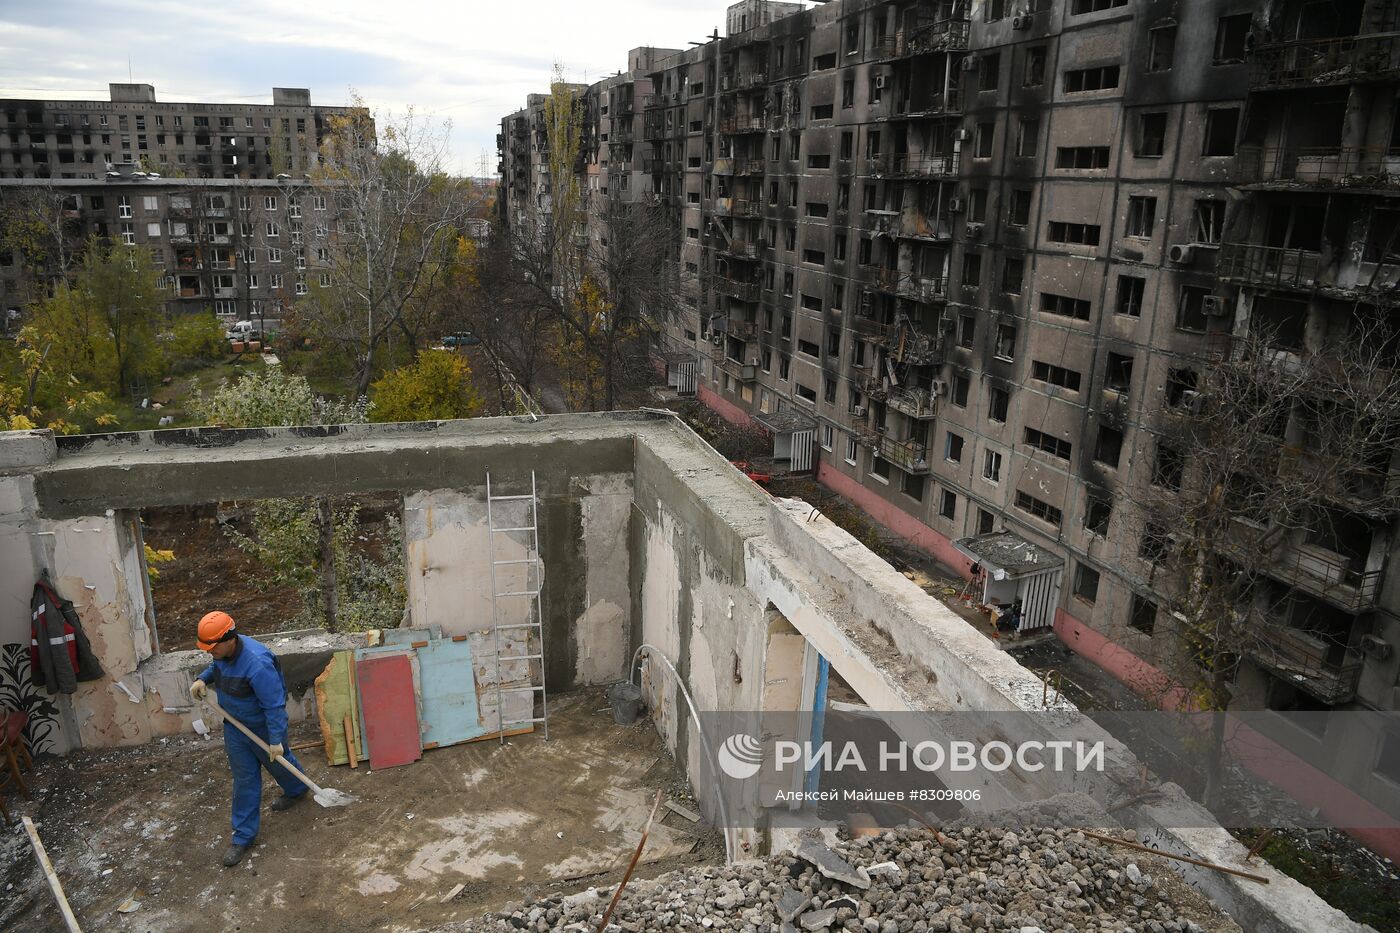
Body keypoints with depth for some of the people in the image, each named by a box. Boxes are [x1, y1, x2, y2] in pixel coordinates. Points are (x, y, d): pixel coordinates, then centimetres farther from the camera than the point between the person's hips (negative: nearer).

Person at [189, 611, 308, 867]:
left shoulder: (256, 664, -39)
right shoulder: (222, 652, -14)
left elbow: (274, 705, -32)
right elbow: (216, 667, 14)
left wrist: (276, 740, -26)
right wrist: (203, 678, -8)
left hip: (263, 727, -6)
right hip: (235, 726, 6)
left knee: (278, 763, 22)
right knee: (244, 778, 12)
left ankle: (298, 789, 55)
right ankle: (243, 836, 22)